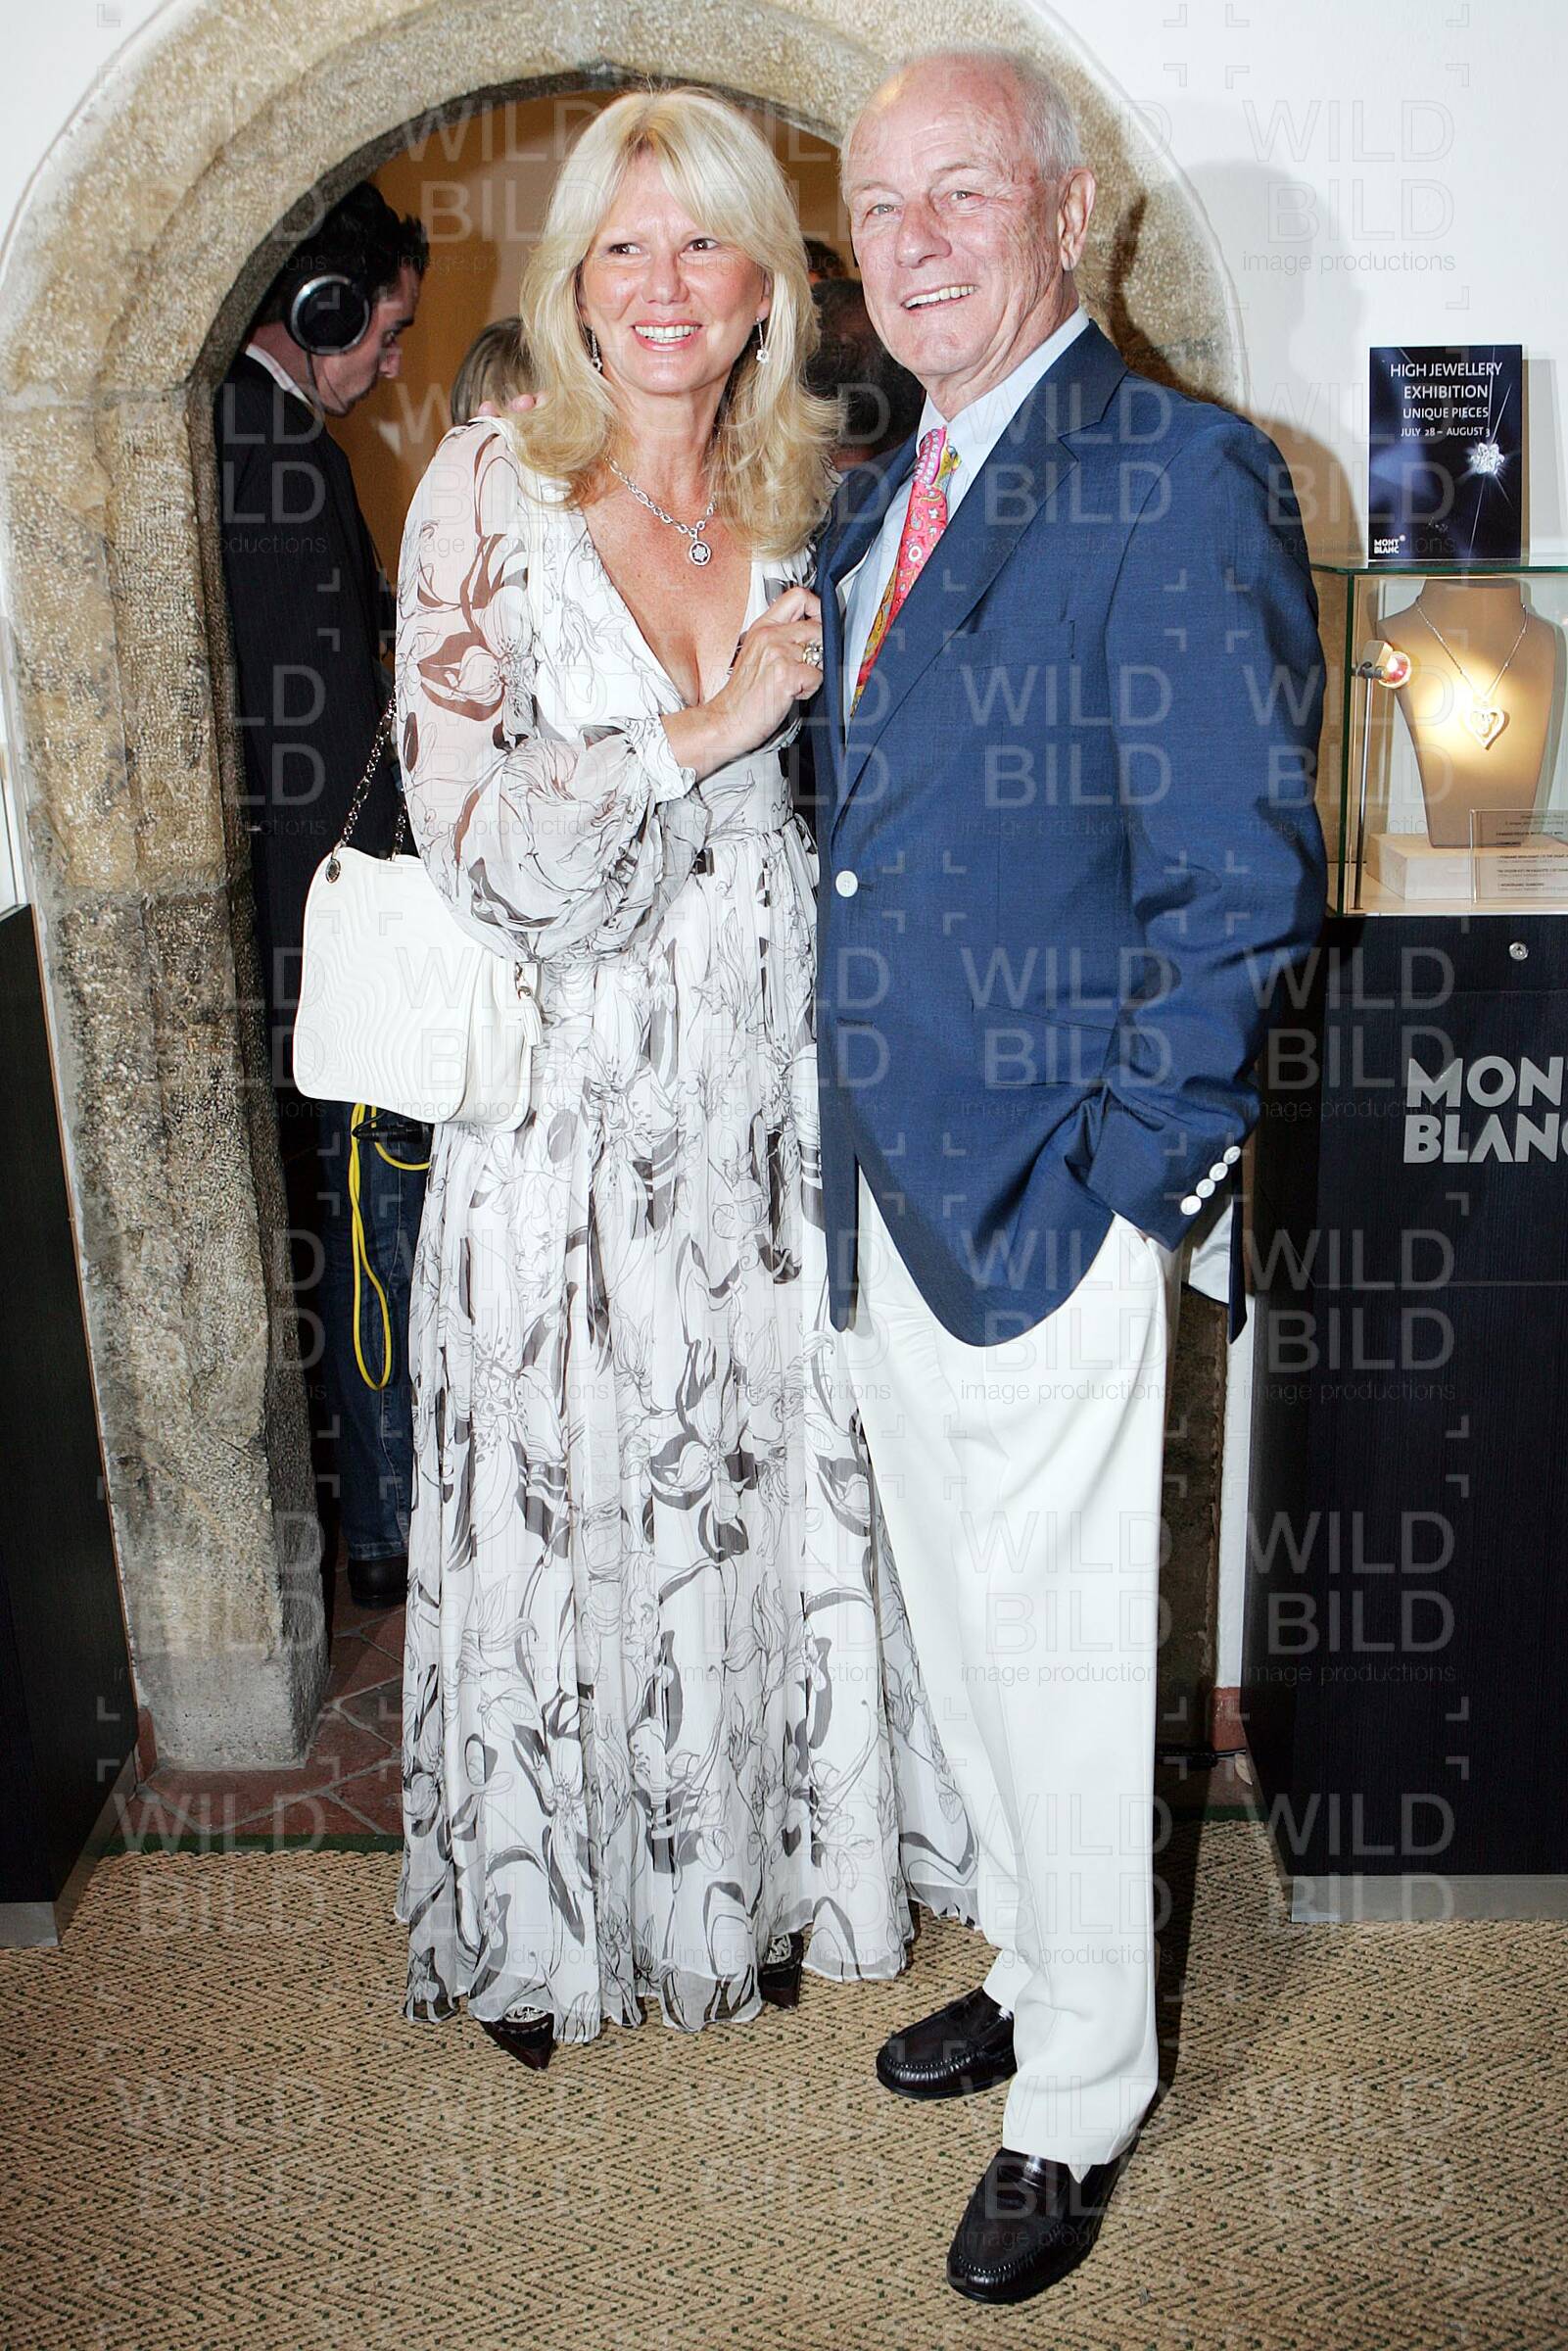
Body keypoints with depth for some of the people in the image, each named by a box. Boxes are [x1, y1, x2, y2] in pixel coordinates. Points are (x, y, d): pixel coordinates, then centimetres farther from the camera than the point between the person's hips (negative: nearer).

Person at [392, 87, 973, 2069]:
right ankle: (543, 1922, 33)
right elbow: (473, 831, -15)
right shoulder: (488, 493, -7)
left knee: (768, 1484, 14)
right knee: (566, 1505, 9)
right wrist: (712, 728, -18)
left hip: (766, 1092, 4)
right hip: (566, 1102, -3)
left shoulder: (804, 505, 6)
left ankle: (755, 1877, 38)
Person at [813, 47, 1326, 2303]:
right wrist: (855, 1150, 8)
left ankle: (1083, 2101, 29)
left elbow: (1239, 887, -16)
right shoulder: (869, 505, 13)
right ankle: (1039, 1971, 44)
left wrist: (1114, 1189, -16)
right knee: (967, 1637, 21)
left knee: (1061, 1666, 6)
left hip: (1048, 1221, -7)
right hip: (886, 1206, 8)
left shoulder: (1182, 474, -12)